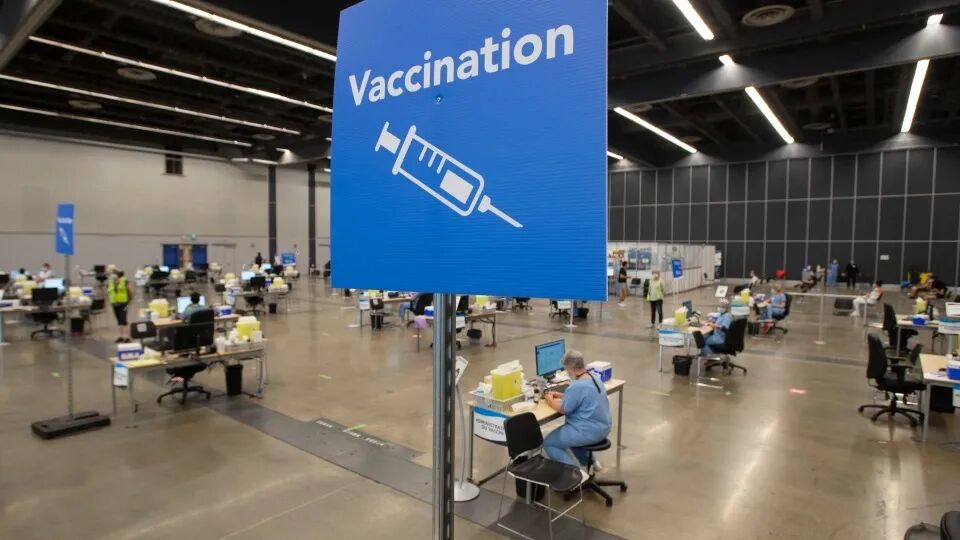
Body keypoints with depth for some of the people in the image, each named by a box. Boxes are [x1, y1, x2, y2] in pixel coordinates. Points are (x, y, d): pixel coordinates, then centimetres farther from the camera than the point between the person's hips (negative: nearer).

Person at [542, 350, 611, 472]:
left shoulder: (577, 386, -26)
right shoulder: (594, 376, 3)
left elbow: (563, 409, -13)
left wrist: (551, 401, 5)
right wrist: (560, 395, 18)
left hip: (589, 432, -10)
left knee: (548, 443, 2)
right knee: (566, 430, 33)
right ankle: (589, 461, 30)